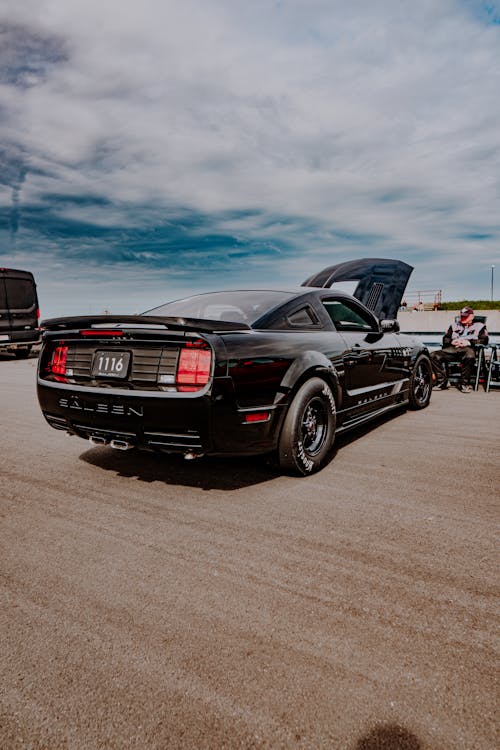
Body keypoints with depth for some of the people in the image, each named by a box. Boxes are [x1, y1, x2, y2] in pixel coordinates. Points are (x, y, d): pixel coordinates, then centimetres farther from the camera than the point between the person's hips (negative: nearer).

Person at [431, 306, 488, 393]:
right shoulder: (454, 325, 31)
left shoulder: (479, 326, 21)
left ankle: (463, 383, -28)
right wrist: (452, 341, -2)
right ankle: (442, 381, -20)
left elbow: (484, 340, 5)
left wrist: (468, 342, -8)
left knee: (470, 356, -42)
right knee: (433, 355, -23)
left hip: (467, 348, -3)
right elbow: (445, 339, 22)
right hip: (452, 349, 3)